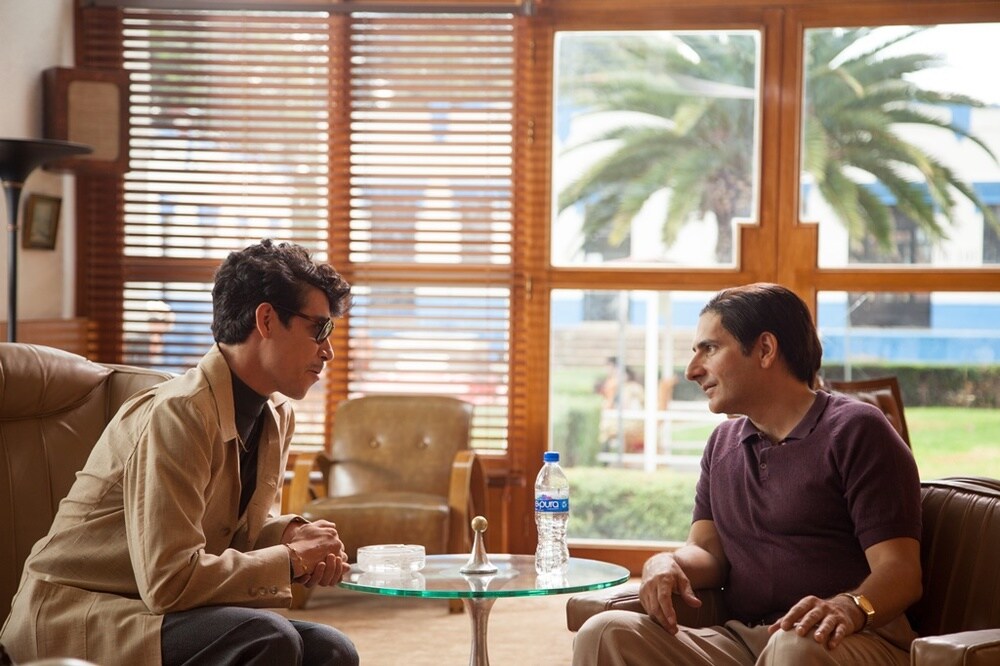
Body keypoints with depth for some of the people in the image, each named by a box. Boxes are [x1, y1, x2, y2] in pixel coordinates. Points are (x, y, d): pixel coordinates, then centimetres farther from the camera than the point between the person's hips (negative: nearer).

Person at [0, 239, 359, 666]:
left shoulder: (277, 417, 5)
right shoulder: (178, 414, -23)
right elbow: (169, 582, -29)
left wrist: (291, 534, -5)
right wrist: (291, 559, -18)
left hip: (166, 611, 9)